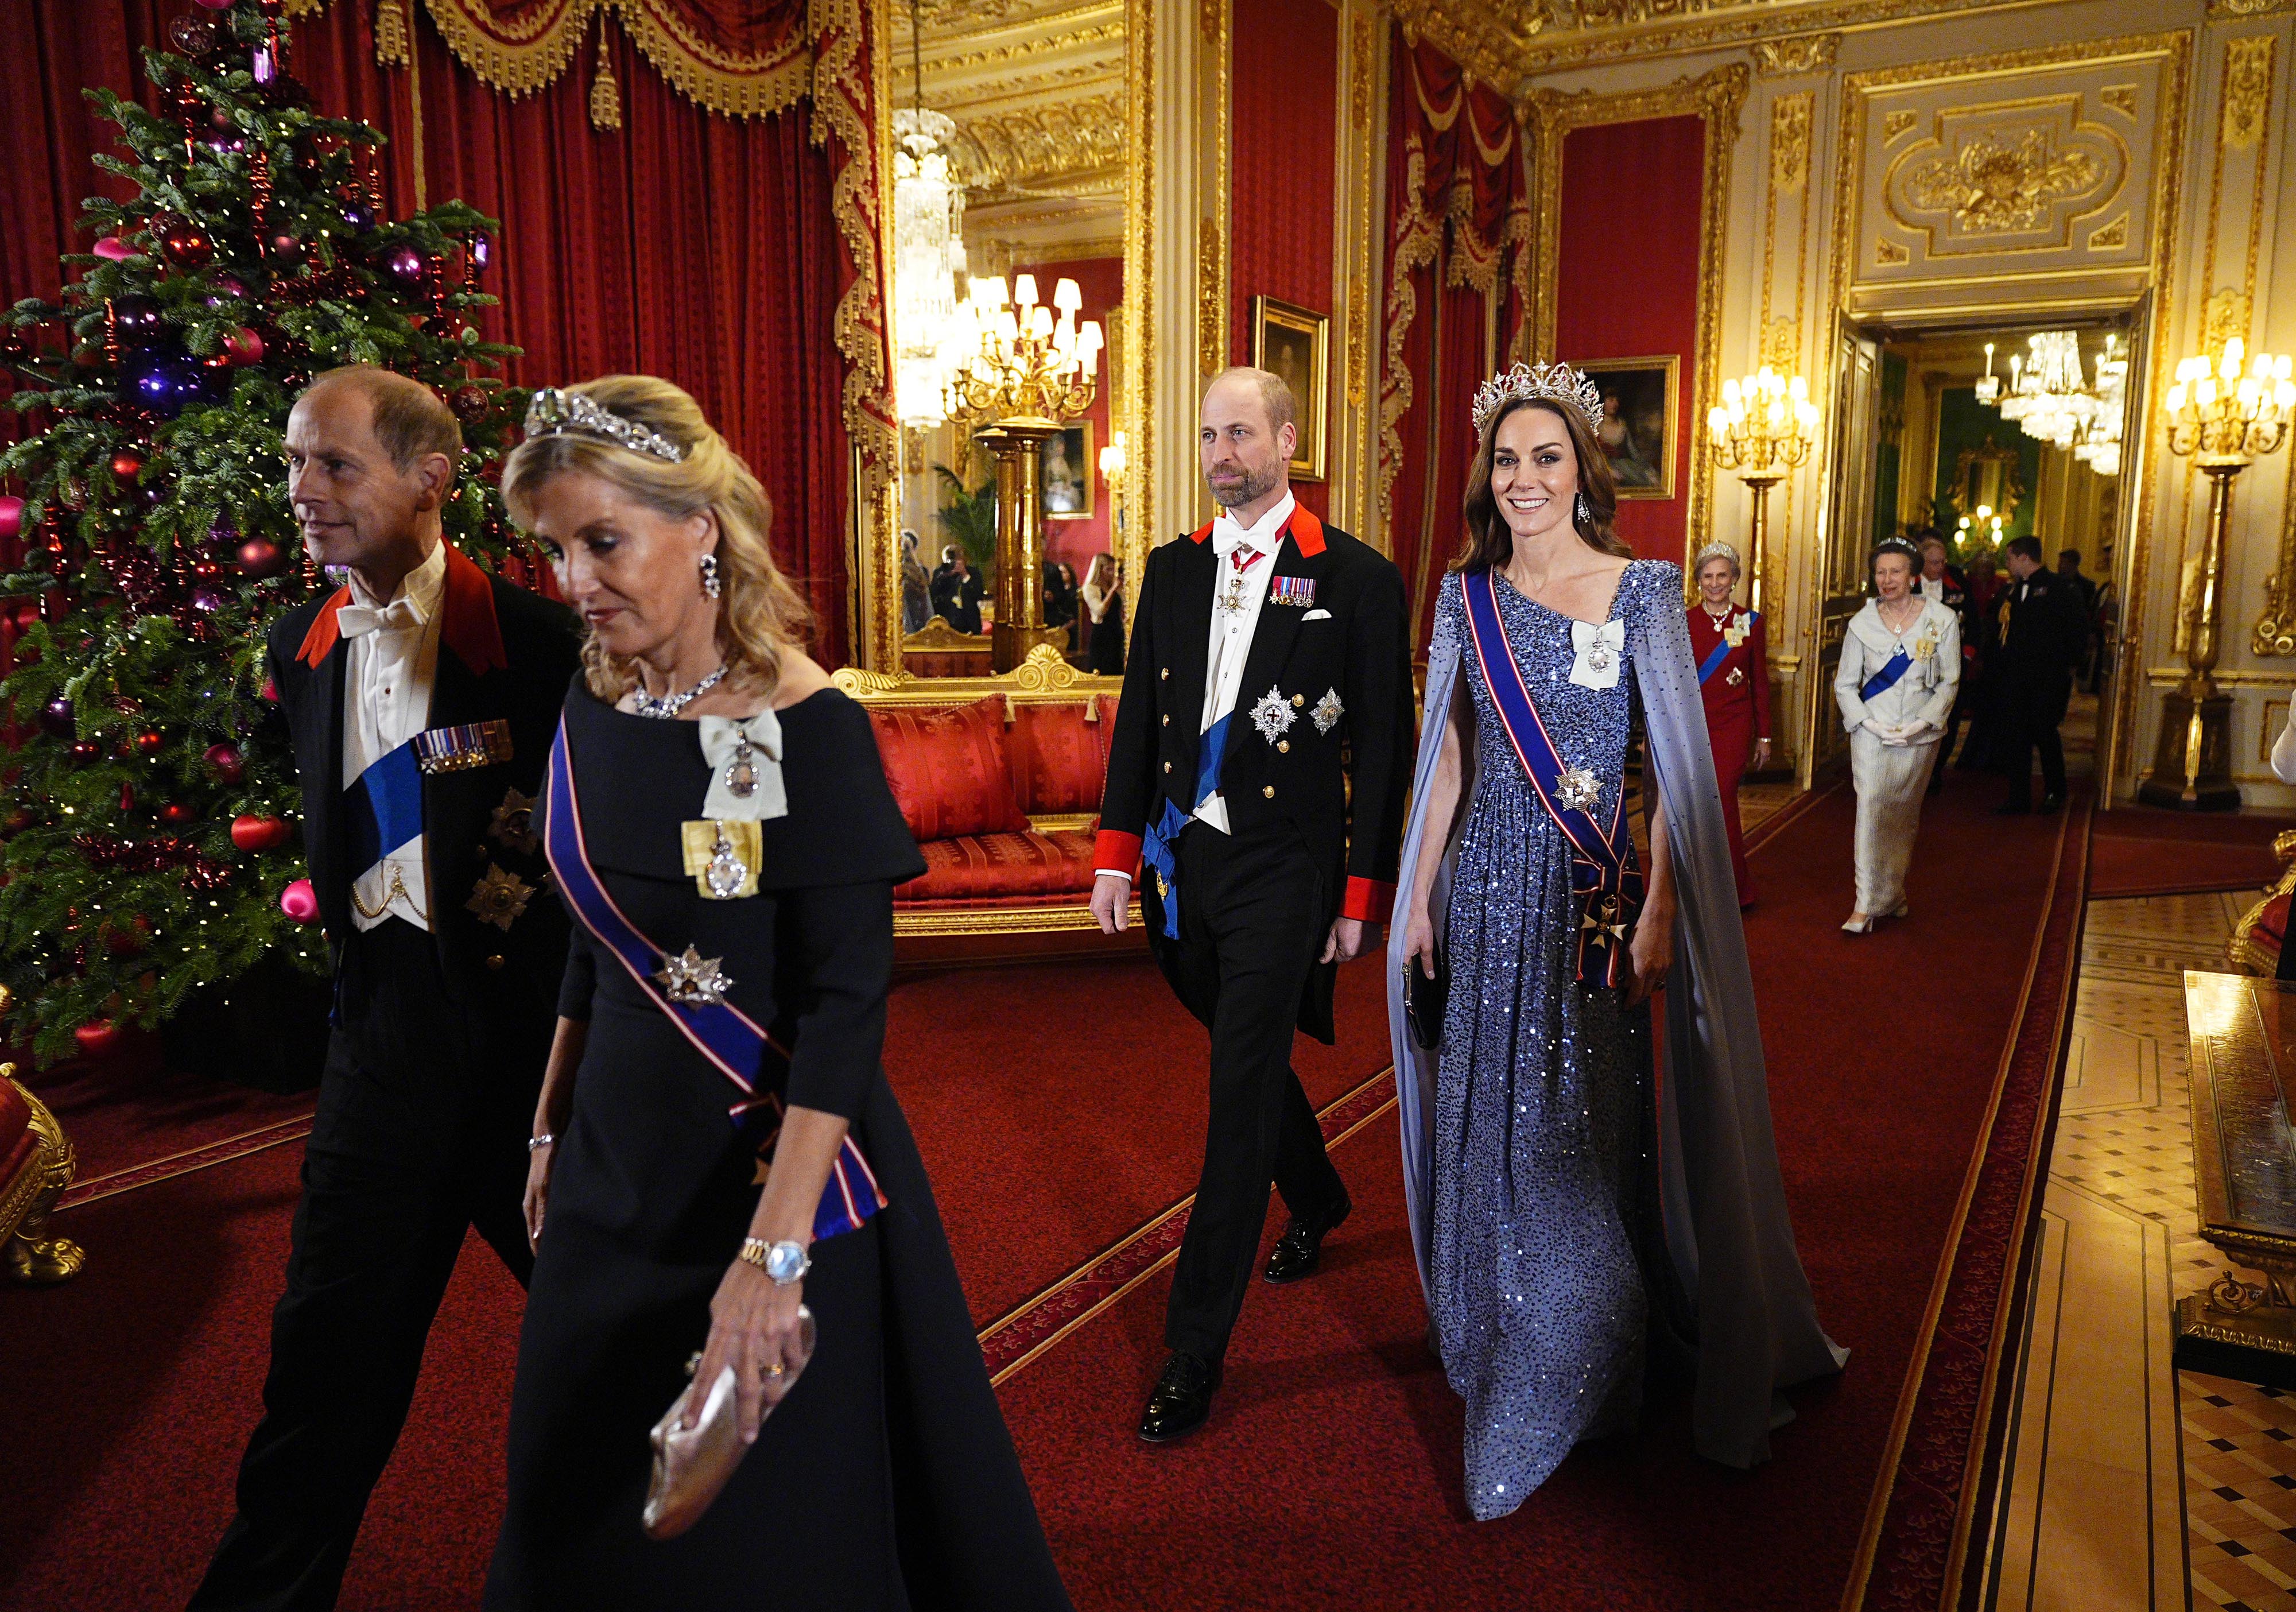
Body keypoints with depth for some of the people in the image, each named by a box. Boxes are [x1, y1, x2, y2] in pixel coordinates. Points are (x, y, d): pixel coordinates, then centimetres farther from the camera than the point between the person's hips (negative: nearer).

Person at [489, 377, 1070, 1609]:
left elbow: (847, 1006, -23)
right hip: (616, 1173, 7)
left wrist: (774, 1249, -28)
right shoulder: (593, 705, 0)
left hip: (778, 1173, -6)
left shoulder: (808, 731, -20)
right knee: (588, 1511, 23)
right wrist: (552, 1129, 14)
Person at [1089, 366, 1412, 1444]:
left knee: (1242, 1095, -5)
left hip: (1281, 873, -5)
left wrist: (1364, 897, -7)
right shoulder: (1173, 569, 9)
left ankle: (1195, 1350, 4)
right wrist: (1118, 850, 4)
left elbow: (1384, 750, -5)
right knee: (1246, 1062, 22)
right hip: (1181, 863, 6)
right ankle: (1317, 1204, 50)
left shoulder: (1356, 578, -5)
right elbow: (1139, 716, 11)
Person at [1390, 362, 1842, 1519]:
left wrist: (1658, 912, -14)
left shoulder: (1641, 590, -5)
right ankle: (1499, 1350, 33)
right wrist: (1419, 897, 8)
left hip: (1594, 895, -3)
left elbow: (1678, 765, -7)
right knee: (1493, 1120, 12)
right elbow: (1447, 759, 10)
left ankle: (1567, 1377, 28)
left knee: (1584, 1129, 5)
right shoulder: (1467, 597, 6)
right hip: (1487, 892, 3)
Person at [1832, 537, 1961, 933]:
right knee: (1871, 809, -11)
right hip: (1872, 732, -1)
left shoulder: (1942, 619, -3)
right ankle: (1867, 905, -10)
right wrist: (1870, 723, -10)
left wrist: (1922, 723, -11)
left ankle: (1892, 895, 25)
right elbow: (1845, 685, 4)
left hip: (1920, 733, 1)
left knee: (1904, 815, 10)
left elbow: (1949, 681, 2)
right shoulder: (1862, 623, -1)